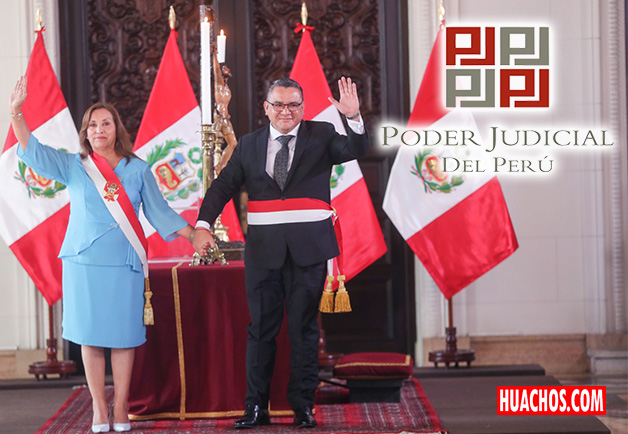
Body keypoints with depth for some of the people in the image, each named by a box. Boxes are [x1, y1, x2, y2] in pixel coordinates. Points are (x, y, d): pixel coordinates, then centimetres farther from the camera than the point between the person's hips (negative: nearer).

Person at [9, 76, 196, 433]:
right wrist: (16, 112, -13)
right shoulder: (74, 166, 7)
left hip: (123, 263, 0)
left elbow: (159, 212, 13)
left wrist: (193, 235, 8)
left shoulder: (137, 170, 8)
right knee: (90, 336, 2)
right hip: (84, 261, 0)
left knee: (124, 334, 0)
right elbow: (34, 152, -3)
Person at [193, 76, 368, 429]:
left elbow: (356, 150, -12)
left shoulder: (321, 136, 4)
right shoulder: (249, 145, 10)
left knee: (305, 327, 4)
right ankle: (256, 407, 13)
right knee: (261, 328, 6)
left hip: (308, 248, -2)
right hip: (263, 248, 2)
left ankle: (303, 406, 11)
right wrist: (203, 225, -4)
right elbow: (223, 186, 9)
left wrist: (355, 117, -30)